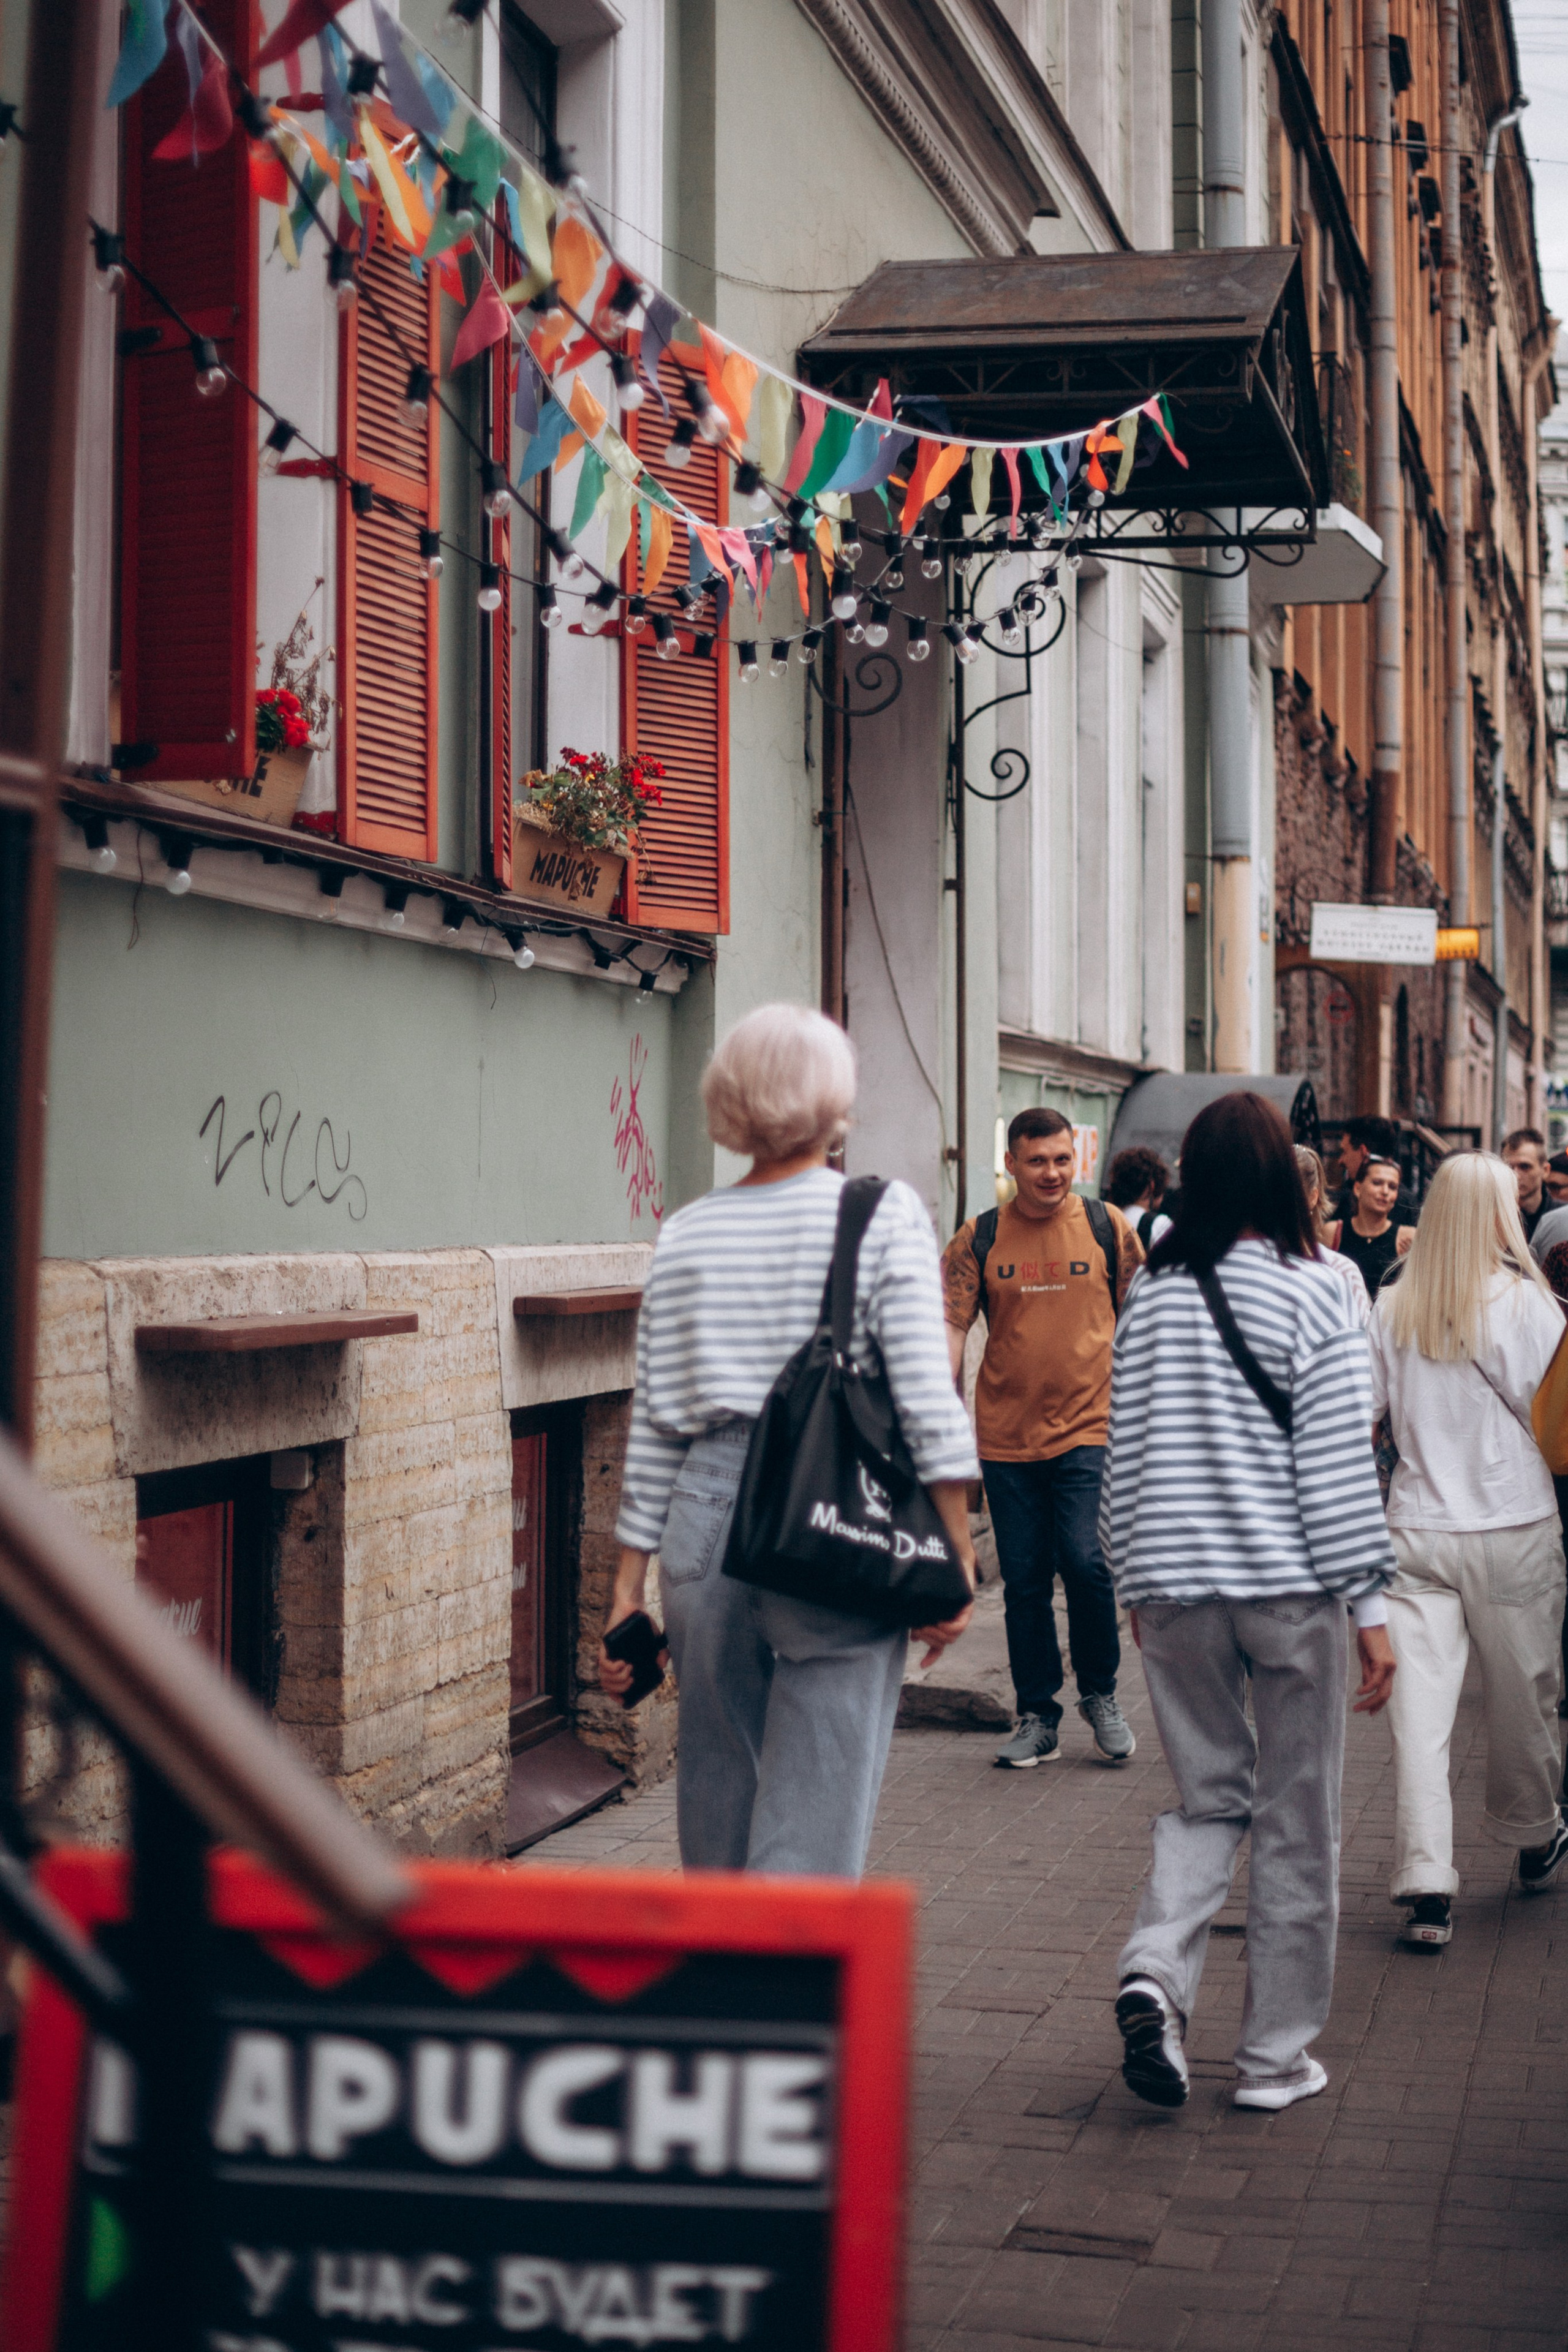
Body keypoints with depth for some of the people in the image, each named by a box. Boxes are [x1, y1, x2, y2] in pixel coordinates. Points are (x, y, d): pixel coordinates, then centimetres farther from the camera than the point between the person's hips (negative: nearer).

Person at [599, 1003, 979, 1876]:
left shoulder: (686, 1233, 8)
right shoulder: (886, 1215, -2)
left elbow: (654, 1428, 9)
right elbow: (929, 1398, -9)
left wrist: (629, 1586, 14)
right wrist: (957, 1559, -4)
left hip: (707, 1516, 4)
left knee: (717, 1793, 16)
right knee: (815, 1823, -1)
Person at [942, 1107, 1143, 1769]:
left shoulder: (1106, 1226, 2)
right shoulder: (979, 1239, 2)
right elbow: (950, 1326, -1)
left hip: (1088, 1427, -2)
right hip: (1006, 1436, 2)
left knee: (1084, 1561, -14)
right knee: (1023, 1582, 7)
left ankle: (1100, 1695, 10)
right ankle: (1037, 1718, 20)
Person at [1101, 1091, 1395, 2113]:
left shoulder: (1150, 1299, 4)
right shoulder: (1313, 1293, -8)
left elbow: (1126, 1455, 9)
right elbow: (1338, 1463, -9)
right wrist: (1369, 1606, -4)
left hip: (1176, 1586, 4)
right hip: (1288, 1587, -3)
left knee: (1208, 1798, 16)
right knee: (1297, 1825, 8)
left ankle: (1156, 1969, -8)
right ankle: (1277, 2056, 15)